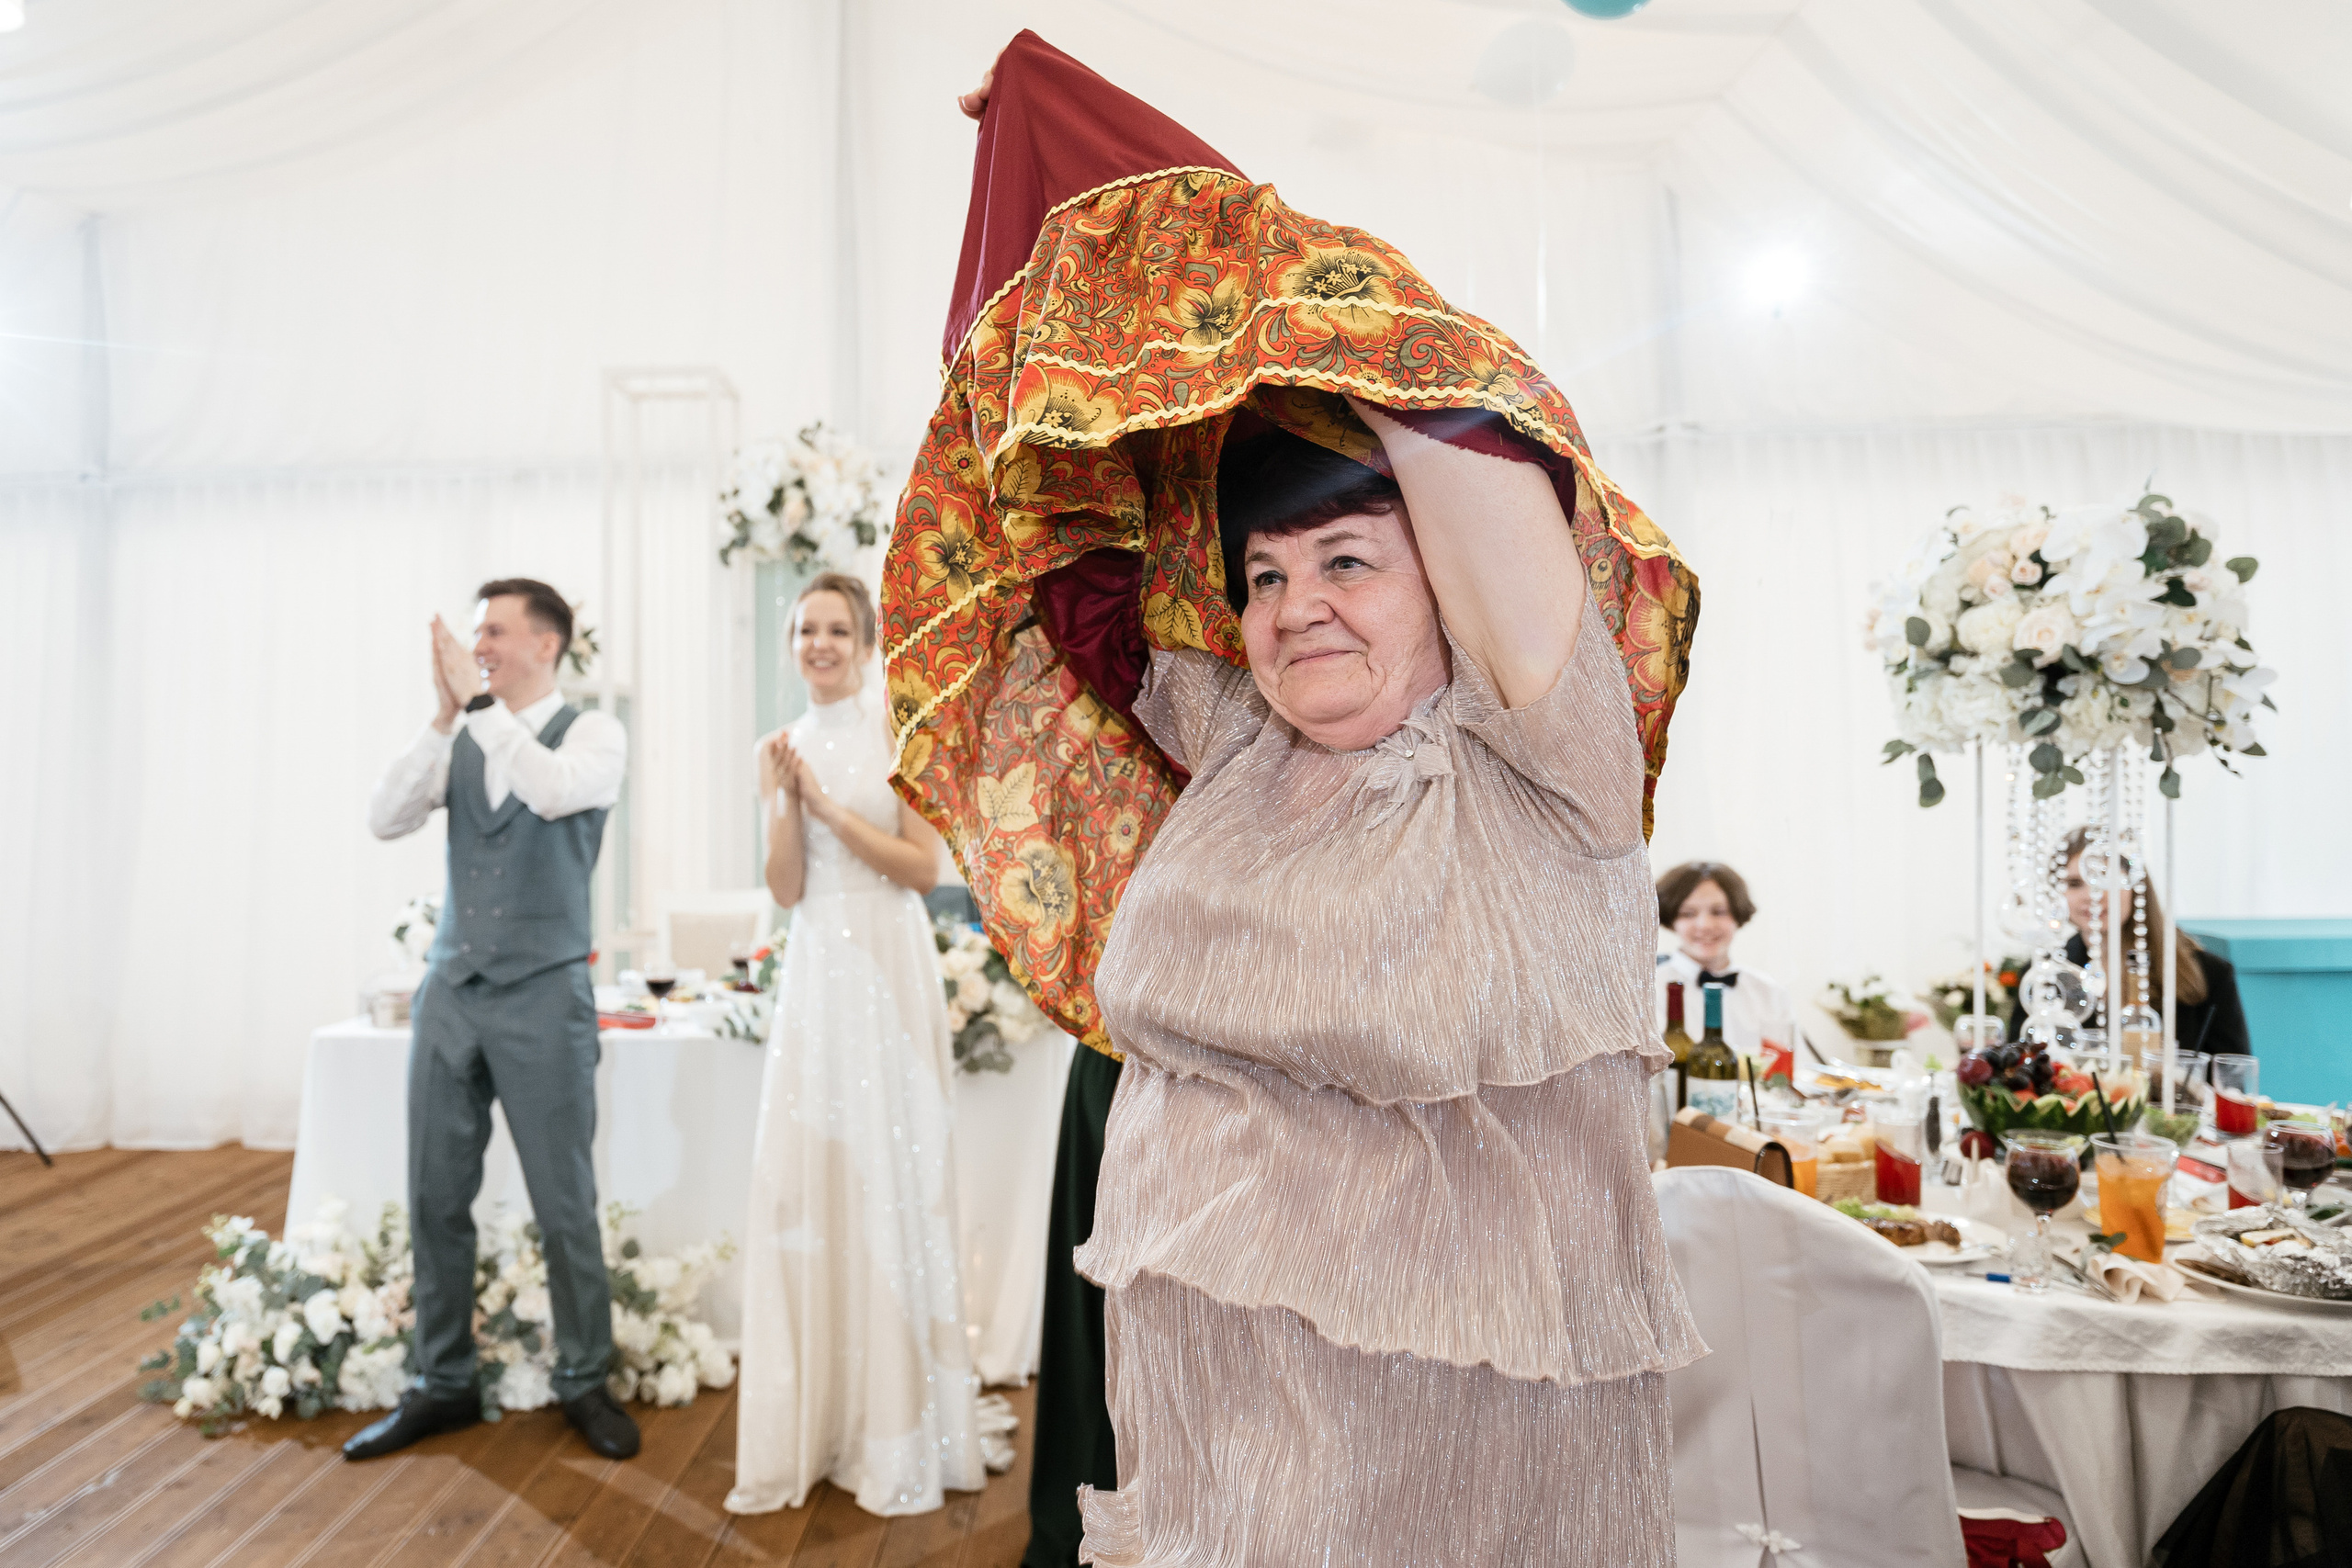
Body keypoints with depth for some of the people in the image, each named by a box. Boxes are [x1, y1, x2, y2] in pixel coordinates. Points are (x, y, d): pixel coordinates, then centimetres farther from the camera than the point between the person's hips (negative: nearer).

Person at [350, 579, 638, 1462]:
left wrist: (479, 702, -19)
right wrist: (445, 714, -13)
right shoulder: (459, 740, 9)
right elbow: (385, 819, -4)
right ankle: (442, 1386, 29)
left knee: (564, 1206, 3)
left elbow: (552, 791, -24)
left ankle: (584, 1384, 22)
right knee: (435, 1199, 12)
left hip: (544, 995, -4)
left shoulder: (594, 733, -3)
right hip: (450, 990, 5)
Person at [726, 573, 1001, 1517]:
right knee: (800, 1181, 5)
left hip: (887, 968, -4)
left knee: (889, 1184, 0)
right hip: (812, 972, 4)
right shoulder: (782, 748, 11)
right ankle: (809, 1428, 21)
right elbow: (786, 890, 4)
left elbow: (926, 866, -8)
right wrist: (784, 802, -9)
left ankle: (900, 1439, 15)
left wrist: (831, 808, -12)